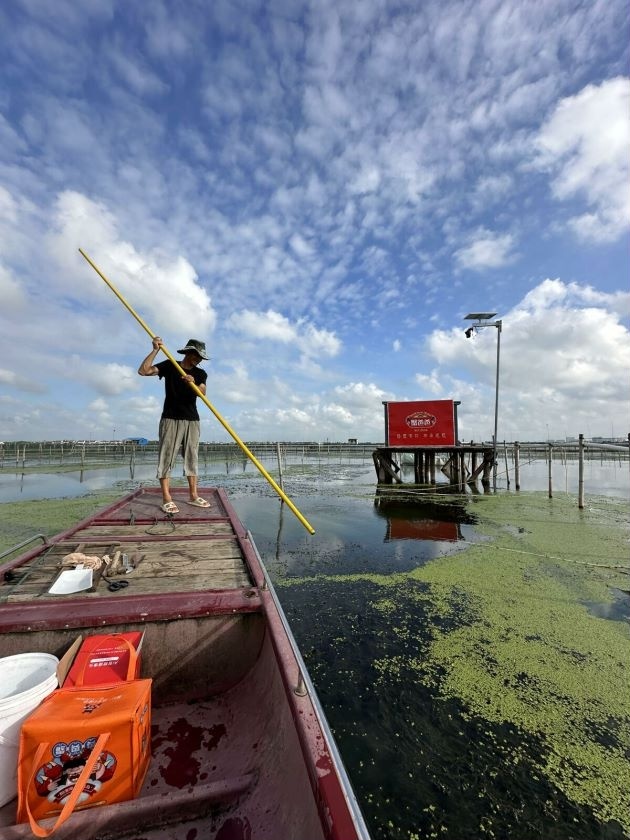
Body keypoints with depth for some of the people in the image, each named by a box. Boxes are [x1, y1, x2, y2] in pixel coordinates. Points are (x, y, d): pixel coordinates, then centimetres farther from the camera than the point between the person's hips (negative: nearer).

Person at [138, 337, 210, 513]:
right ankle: (166, 499, -4)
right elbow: (143, 371, -7)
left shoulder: (200, 373, 10)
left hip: (192, 420, 4)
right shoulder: (169, 365, 3)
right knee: (166, 457, -6)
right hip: (171, 419, -3)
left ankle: (193, 495, 12)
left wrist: (193, 383, -29)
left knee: (192, 457, 5)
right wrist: (155, 350, -12)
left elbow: (202, 392, -9)